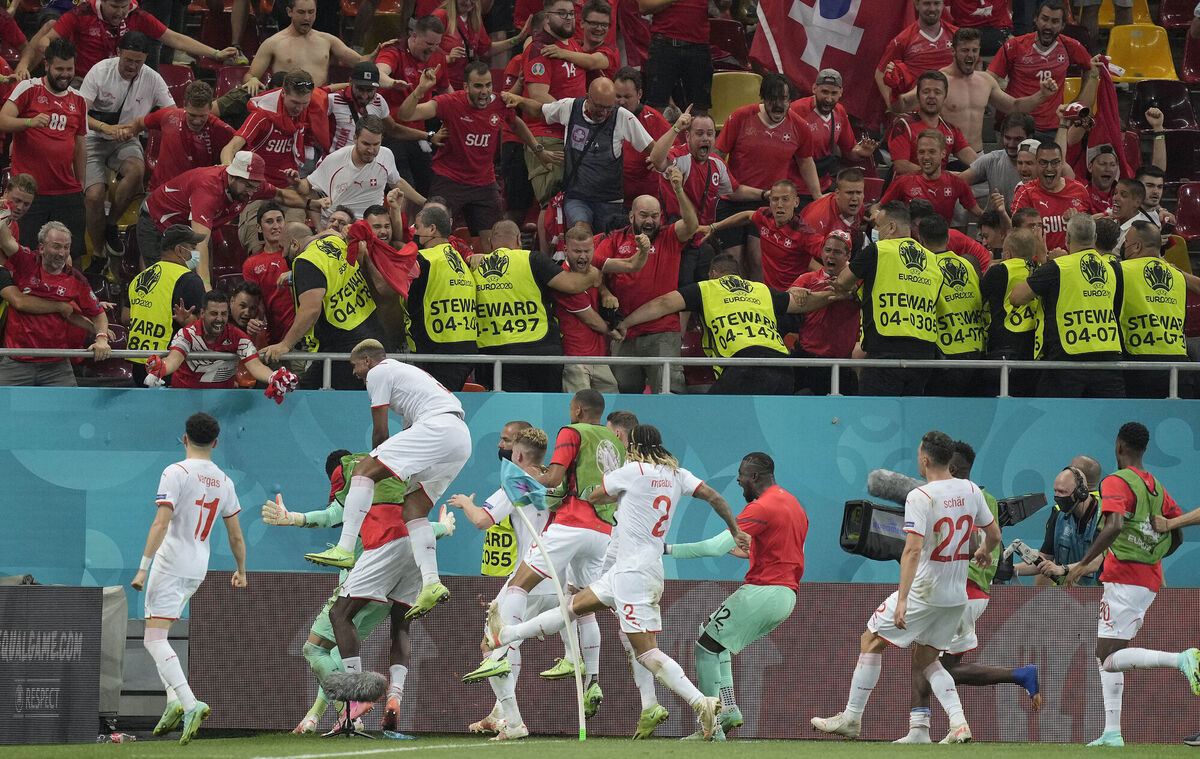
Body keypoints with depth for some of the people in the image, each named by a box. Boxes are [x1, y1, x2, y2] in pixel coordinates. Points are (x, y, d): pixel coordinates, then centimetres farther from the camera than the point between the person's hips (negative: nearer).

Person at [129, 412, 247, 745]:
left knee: (154, 640, -9)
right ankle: (174, 700, 5)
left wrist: (143, 567, -21)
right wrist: (241, 571, 27)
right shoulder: (223, 481, 8)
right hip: (198, 568, 7)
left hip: (171, 564, -7)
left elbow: (161, 523, -20)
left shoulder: (175, 473, -10)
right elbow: (236, 534, 13)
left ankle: (189, 703, -25)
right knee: (157, 636, 20)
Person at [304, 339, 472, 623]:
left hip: (438, 428, -9)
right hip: (462, 440, 9)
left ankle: (345, 549, -23)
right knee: (414, 509, 11)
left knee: (364, 470, -12)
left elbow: (380, 432, 5)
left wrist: (376, 460, 23)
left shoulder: (378, 372, 6)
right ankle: (431, 584, -2)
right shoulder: (404, 372, 34)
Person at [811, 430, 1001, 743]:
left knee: (871, 641, 9)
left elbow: (913, 550, -24)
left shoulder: (919, 497, -16)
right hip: (957, 596, 6)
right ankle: (958, 723, 2)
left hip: (923, 592, -6)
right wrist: (984, 552, 37)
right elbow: (994, 534, 13)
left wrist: (902, 600, -28)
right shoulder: (971, 490, 3)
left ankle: (852, 718, 12)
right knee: (925, 660, 19)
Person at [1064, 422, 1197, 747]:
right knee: (1104, 654, 15)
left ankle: (1182, 659, -29)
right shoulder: (1157, 488, 15)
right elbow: (1177, 535, 17)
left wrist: (1083, 564, -21)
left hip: (1123, 575, -9)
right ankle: (1111, 733, 10)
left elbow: (1115, 525, -25)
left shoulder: (1116, 483, -9)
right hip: (1151, 580, 9)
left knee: (1110, 660, -12)